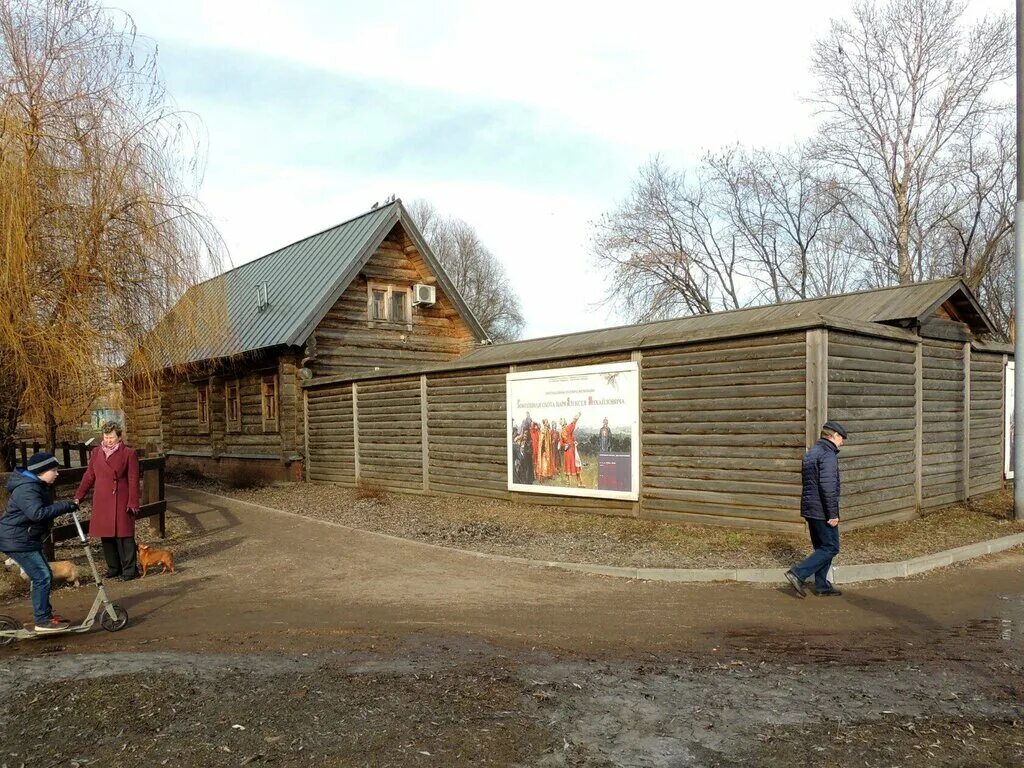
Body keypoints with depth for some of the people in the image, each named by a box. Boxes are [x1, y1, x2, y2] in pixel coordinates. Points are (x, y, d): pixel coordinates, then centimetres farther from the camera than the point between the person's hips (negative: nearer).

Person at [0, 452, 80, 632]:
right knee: (42, 577, -10)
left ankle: (45, 614, 26)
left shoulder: (37, 486, 12)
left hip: (27, 539, 11)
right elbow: (37, 513, -38)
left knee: (44, 576, 14)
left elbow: (43, 509, 15)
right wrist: (65, 506, -34)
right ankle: (43, 621, -2)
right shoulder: (26, 489, -23)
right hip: (17, 541, -11)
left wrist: (66, 506, 1)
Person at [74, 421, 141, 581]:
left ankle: (130, 570, 4)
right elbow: (89, 476, 15)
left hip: (121, 502, -5)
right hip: (101, 502, 5)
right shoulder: (96, 452, 10)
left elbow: (133, 481, -6)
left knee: (123, 536, -3)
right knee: (106, 536, 10)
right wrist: (78, 496, 8)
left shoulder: (129, 454, -4)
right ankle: (113, 568, 23)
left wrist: (133, 503, -11)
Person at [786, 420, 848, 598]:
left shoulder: (811, 453, 15)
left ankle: (822, 586, 19)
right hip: (822, 511, -9)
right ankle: (798, 573, -8)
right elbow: (828, 486, -23)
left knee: (821, 547, 16)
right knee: (830, 548, -2)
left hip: (809, 508, 9)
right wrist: (833, 514, -20)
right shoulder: (828, 454, -15)